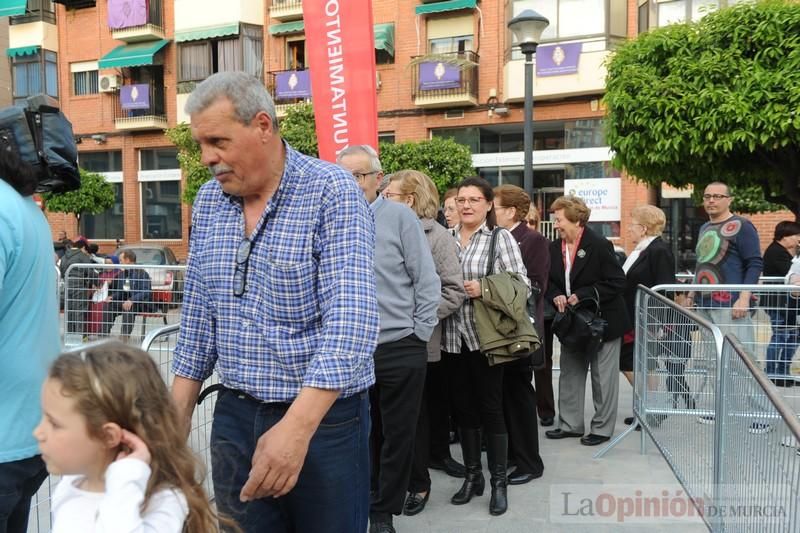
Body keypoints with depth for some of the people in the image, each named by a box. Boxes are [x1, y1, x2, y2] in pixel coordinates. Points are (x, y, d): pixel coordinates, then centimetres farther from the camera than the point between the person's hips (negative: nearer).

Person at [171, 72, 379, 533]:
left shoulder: (333, 194, -15)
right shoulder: (208, 202, 5)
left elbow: (351, 321, -24)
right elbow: (199, 316, 12)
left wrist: (297, 426, -30)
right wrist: (178, 414, 10)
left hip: (324, 415, -5)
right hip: (234, 415, 5)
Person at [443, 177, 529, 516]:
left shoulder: (501, 237, -4)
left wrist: (484, 290, -18)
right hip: (454, 336, 4)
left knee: (490, 406, 3)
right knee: (463, 406, 12)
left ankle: (499, 481, 16)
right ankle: (472, 475, 27)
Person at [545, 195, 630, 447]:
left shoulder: (600, 246, -17)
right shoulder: (554, 248, 1)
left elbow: (618, 282, -18)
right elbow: (550, 281, 11)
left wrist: (584, 295, -22)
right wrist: (556, 296, -11)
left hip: (602, 320, -6)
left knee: (603, 377, 5)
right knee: (569, 374, 13)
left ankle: (602, 428, 17)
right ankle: (570, 424, 26)